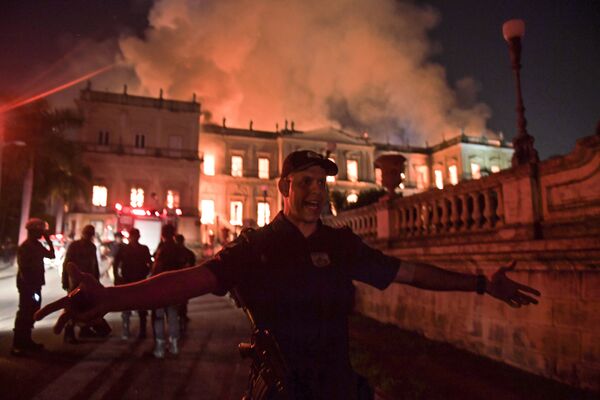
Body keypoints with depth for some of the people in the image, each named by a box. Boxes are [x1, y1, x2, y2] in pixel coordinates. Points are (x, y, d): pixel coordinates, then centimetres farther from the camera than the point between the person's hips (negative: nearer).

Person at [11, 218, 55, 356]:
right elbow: (23, 268, -19)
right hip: (27, 285, -9)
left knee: (31, 313, 14)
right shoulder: (25, 247, -15)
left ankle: (26, 341, 24)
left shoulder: (37, 245, 11)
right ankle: (17, 345, -2)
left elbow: (51, 255, 17)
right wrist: (29, 285, -21)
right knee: (24, 314, -7)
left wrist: (49, 241, 8)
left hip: (35, 284, 9)